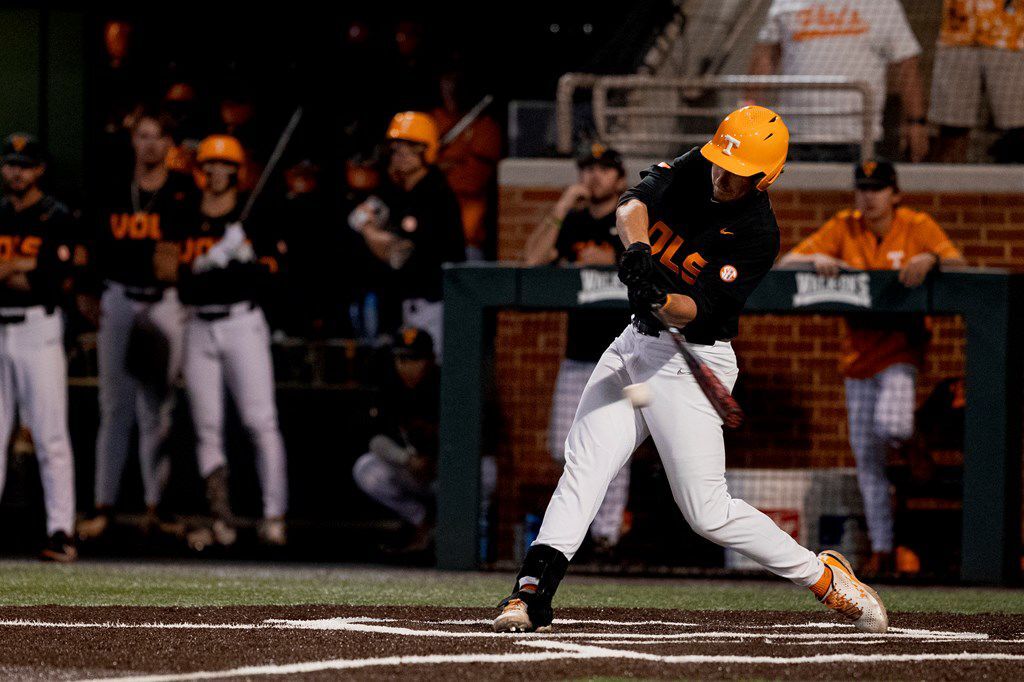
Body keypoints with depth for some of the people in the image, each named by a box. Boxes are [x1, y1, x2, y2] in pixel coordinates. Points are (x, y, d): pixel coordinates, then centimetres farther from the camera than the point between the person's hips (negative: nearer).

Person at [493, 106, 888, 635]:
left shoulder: (758, 235, -17)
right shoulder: (692, 169, -1)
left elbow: (695, 311, -22)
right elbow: (632, 205, -16)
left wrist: (661, 302, -43)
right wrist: (637, 248, -37)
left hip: (691, 362, -6)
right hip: (637, 344, 6)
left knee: (707, 511, -8)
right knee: (583, 467, -7)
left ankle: (824, 576, 7)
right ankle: (532, 591, -9)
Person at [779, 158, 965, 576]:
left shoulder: (917, 226, -4)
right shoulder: (843, 228, 1)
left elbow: (958, 265, -13)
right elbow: (786, 263, -2)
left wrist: (931, 259, -34)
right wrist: (818, 260, -23)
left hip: (900, 349, -3)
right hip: (858, 351, 3)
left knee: (890, 425, -29)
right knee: (866, 459, 4)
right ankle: (881, 550, 13)